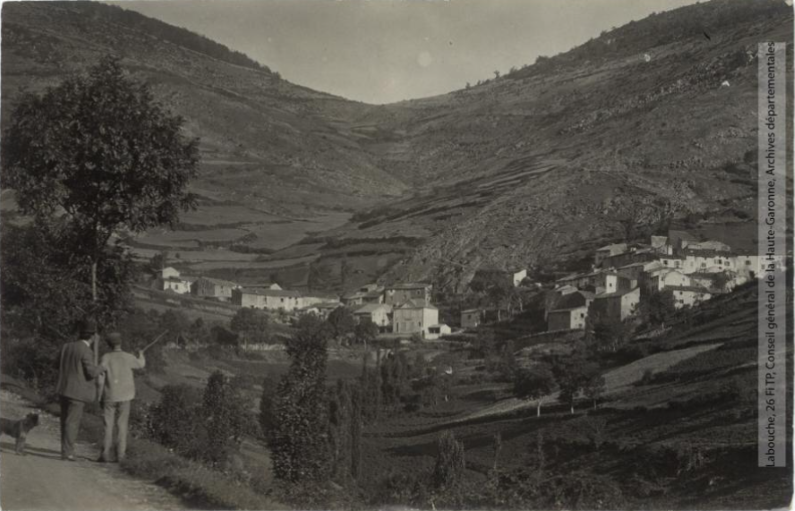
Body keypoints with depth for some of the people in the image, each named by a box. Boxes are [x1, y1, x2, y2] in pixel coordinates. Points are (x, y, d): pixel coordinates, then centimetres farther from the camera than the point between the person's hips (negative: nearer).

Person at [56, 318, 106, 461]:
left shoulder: (67, 347, 7)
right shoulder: (86, 351, -16)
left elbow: (60, 368, 15)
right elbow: (92, 372, -18)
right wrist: (101, 368, 3)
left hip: (64, 390, 7)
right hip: (77, 392, -7)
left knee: (66, 420, 13)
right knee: (72, 422, -2)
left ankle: (65, 449, 17)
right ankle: (67, 452, -2)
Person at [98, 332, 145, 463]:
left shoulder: (106, 358, -7)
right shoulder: (128, 357, -3)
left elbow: (100, 377, -10)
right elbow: (141, 364, 18)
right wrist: (141, 355, 40)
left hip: (109, 397, -1)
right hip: (124, 397, 1)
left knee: (108, 426, 4)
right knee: (122, 426, 5)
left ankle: (106, 454, -1)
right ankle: (120, 454, 3)